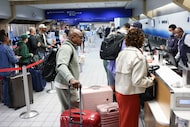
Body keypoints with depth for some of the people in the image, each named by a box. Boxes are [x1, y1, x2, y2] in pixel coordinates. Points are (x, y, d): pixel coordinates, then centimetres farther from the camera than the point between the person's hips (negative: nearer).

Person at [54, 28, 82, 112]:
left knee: (67, 110, 18)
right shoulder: (66, 48, -18)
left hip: (68, 85, 10)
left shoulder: (71, 47, 16)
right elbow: (61, 65, -35)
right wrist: (71, 79, -49)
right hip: (65, 86, -10)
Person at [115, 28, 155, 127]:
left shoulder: (122, 53, 3)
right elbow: (137, 81, -24)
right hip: (130, 95, -7)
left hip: (119, 92, 7)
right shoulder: (139, 56, -20)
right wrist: (151, 80, -7)